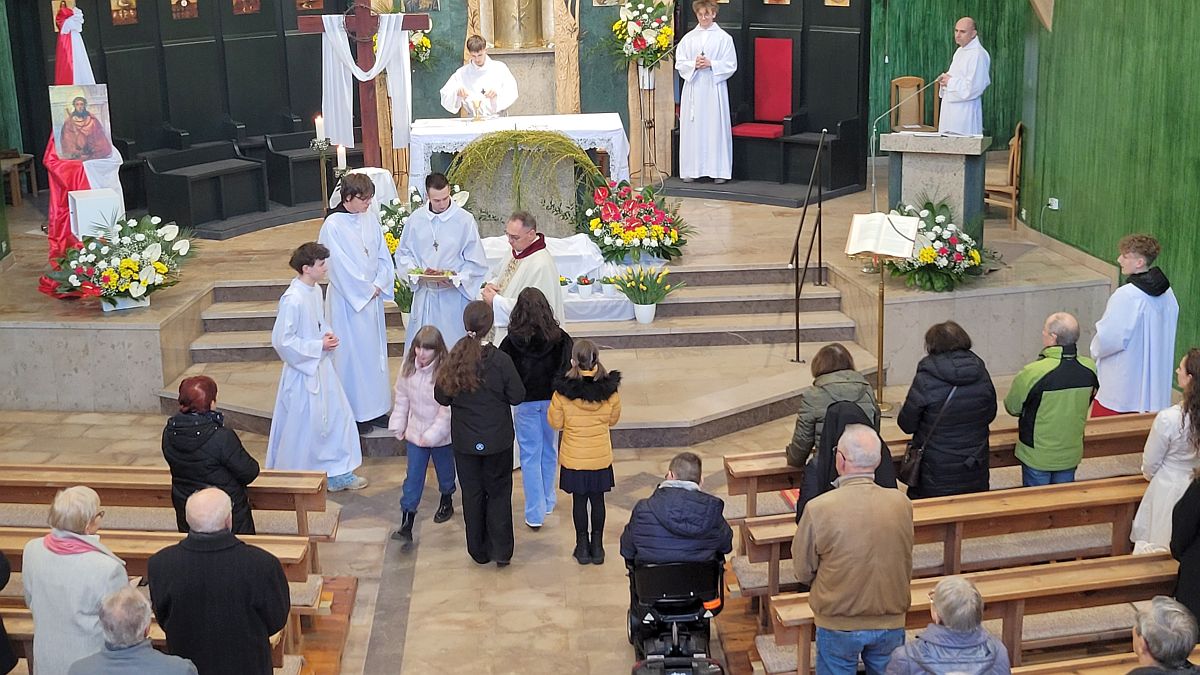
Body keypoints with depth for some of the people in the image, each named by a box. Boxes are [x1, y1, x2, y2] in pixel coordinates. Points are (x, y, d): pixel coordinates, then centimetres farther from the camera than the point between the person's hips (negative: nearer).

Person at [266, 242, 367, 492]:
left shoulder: (316, 290, 3)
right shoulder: (292, 299, -25)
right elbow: (281, 340, -23)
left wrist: (327, 333, -2)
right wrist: (319, 346, -19)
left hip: (321, 367, 9)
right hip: (302, 371, -9)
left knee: (338, 416, 14)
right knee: (303, 426, 5)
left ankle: (339, 473, 27)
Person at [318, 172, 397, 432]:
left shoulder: (370, 218, 3)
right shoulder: (333, 225, -15)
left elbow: (383, 255, 6)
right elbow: (341, 265, -16)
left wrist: (380, 284, -7)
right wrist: (367, 289, -10)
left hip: (373, 296, 6)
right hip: (348, 298, -6)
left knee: (375, 350, 12)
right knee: (352, 352, 1)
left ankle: (375, 408, 23)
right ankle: (355, 412, 10)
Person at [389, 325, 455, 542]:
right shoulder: (408, 367, -6)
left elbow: (447, 409, -21)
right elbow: (401, 398, 5)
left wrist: (432, 435, -21)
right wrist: (398, 426, 6)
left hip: (440, 434, -3)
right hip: (415, 432, 3)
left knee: (444, 471, 20)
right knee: (413, 477, 1)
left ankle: (446, 502, 47)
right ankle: (406, 524, 0)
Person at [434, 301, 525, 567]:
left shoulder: (454, 359, -12)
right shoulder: (501, 360, -19)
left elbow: (441, 397, -3)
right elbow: (517, 397, -11)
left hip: (465, 442, 2)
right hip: (498, 440, -2)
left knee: (472, 494, 16)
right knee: (498, 493, 13)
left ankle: (479, 551, 26)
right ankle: (501, 551, 14)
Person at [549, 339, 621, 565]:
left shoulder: (563, 391, -20)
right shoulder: (610, 389, -15)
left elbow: (555, 422, -6)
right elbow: (613, 419, 2)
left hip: (574, 458, -1)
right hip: (601, 456, 1)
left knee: (579, 500, 13)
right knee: (597, 500, 14)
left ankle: (582, 546, 22)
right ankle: (597, 546, 24)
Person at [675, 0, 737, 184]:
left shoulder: (724, 38, 2)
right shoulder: (689, 38, 8)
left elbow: (731, 65, -1)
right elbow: (679, 63, 6)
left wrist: (711, 64, -13)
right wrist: (694, 64, -12)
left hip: (714, 88, -2)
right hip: (693, 88, 2)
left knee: (716, 127, -2)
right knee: (692, 128, 2)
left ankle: (718, 170, 2)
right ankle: (691, 170, 8)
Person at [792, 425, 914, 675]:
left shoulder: (818, 509, -20)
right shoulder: (902, 504, -12)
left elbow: (803, 572, -6)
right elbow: (906, 567, 4)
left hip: (838, 625, -2)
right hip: (891, 624, 2)